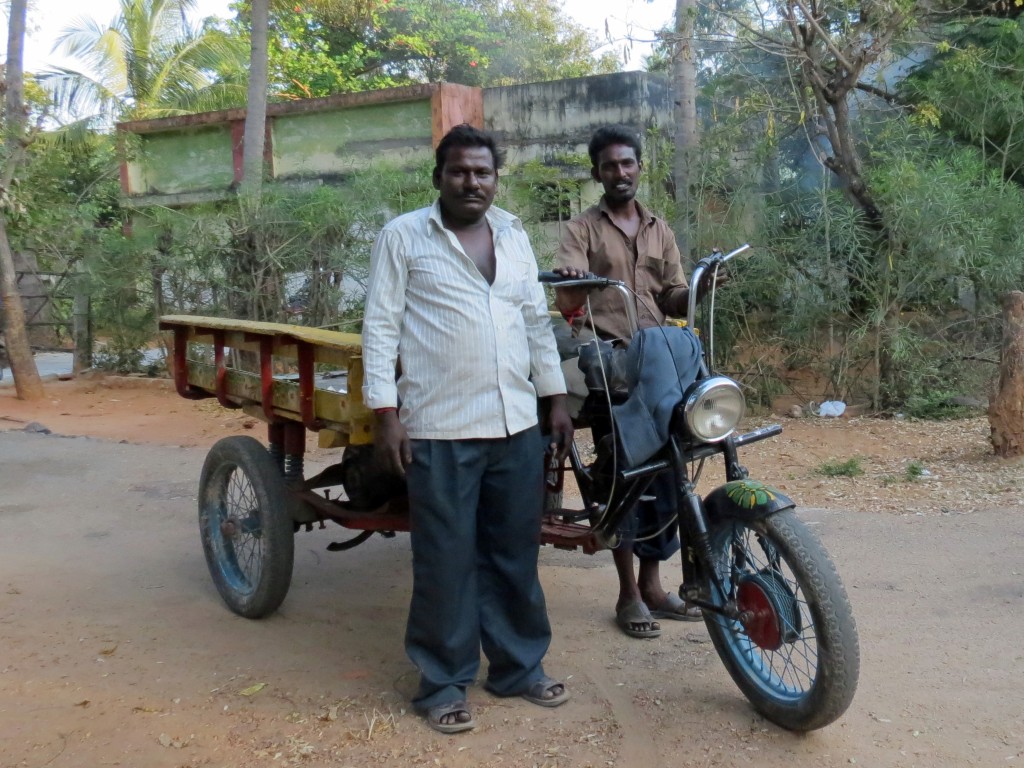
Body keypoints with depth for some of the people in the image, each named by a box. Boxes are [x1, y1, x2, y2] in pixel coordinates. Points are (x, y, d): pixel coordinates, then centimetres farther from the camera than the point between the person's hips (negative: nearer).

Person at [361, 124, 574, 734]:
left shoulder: (514, 235, 14)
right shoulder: (403, 236, -1)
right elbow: (380, 327, -4)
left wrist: (557, 399, 13)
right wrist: (385, 414, -10)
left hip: (519, 425, 5)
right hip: (440, 430, -4)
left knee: (516, 555, 13)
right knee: (446, 562, 3)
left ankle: (520, 667, 29)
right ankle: (444, 683, 20)